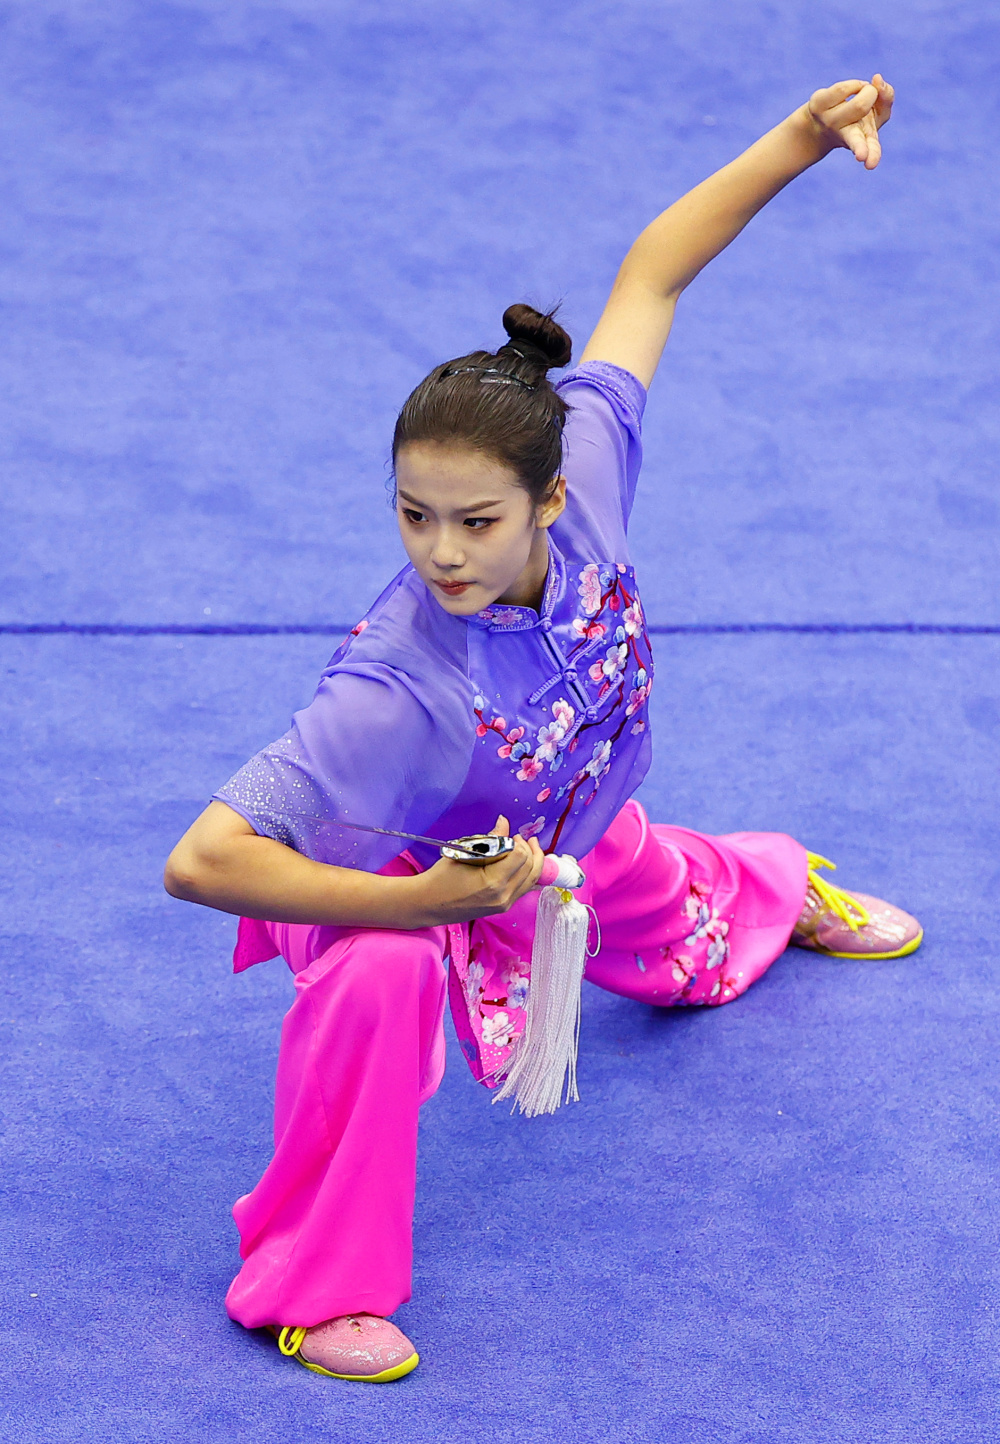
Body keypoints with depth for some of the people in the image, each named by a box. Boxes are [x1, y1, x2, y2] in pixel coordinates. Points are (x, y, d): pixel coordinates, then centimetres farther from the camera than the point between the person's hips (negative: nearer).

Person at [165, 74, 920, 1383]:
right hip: (411, 874, -5)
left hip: (574, 828, 6)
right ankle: (312, 1286, -16)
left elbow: (648, 277, -21)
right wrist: (422, 901, -49)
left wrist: (801, 138, -23)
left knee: (691, 944, 33)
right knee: (382, 975, -39)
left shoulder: (583, 467, -36)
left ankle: (785, 888, 74)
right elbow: (201, 860, -51)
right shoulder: (396, 692, -48)